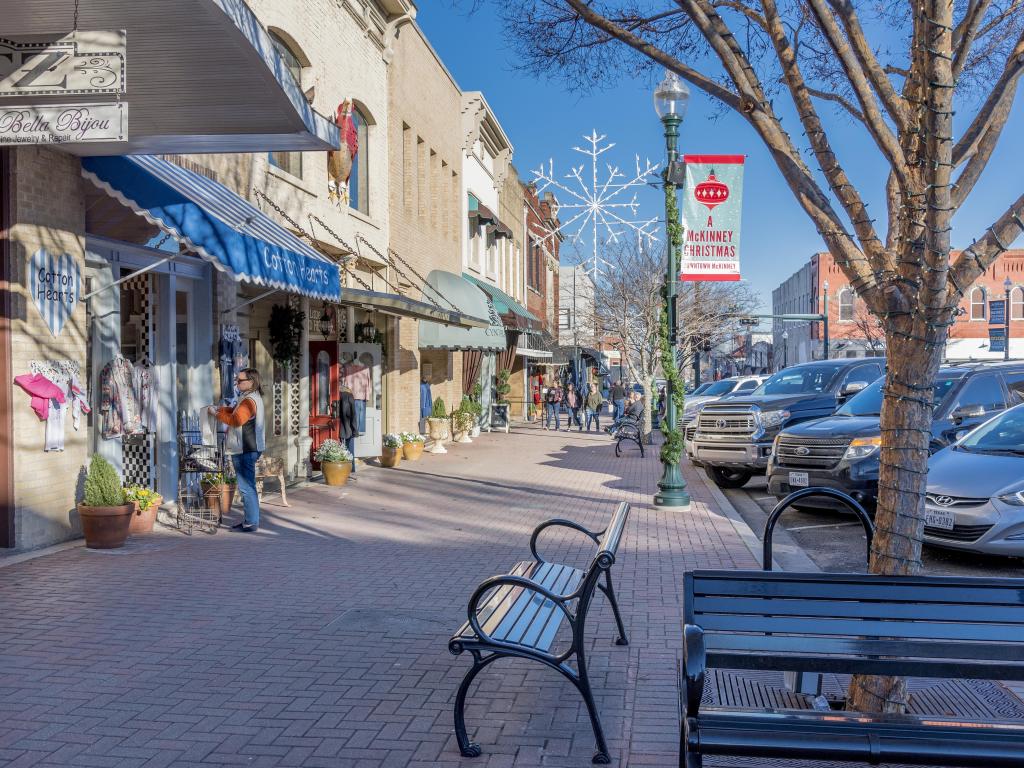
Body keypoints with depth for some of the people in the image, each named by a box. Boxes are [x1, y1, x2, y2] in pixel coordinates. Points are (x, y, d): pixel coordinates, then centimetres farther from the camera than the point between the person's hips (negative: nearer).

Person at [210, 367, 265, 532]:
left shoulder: (249, 400, -18)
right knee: (247, 486, 17)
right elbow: (235, 411, 28)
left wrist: (217, 414, -16)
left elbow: (236, 420, -27)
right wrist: (219, 408, 12)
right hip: (246, 449, 11)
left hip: (245, 450, -11)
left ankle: (252, 523, -4)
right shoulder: (250, 397, 17)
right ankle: (249, 519, 25)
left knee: (246, 487, -7)